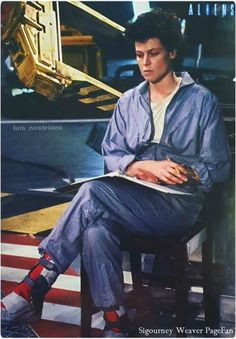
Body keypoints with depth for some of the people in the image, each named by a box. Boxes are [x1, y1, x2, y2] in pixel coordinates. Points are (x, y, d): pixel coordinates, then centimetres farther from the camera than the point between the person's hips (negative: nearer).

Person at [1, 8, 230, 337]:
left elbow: (218, 167, 2)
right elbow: (111, 155, 7)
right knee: (96, 231, -33)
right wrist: (146, 166, -12)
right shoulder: (128, 101, 15)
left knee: (93, 192, -30)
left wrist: (185, 173, -17)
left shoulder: (202, 101, 3)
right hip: (131, 202, 4)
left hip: (178, 205, -4)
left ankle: (35, 287, -24)